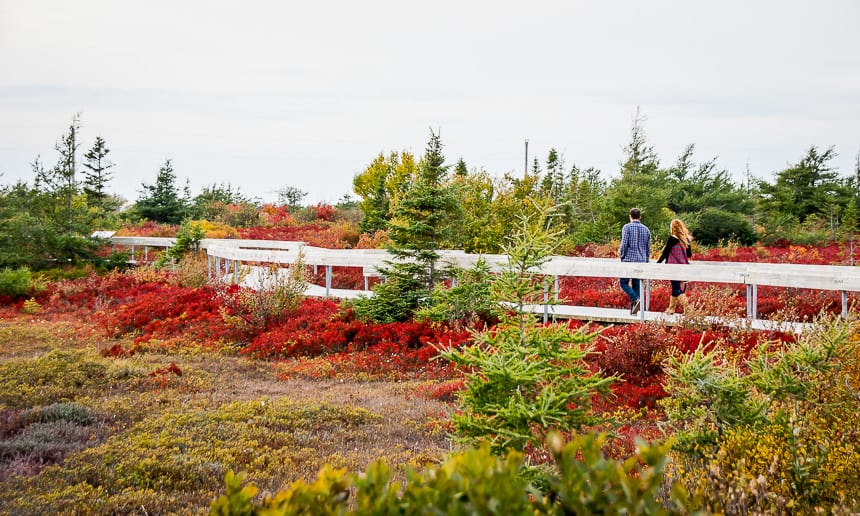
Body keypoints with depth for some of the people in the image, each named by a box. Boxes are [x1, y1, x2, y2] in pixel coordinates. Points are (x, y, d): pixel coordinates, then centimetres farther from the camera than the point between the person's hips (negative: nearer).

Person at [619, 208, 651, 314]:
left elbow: (624, 244, -12)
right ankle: (633, 309, 8)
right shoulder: (646, 229, 9)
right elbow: (648, 248, 12)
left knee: (624, 282, 4)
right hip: (641, 261, 5)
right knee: (636, 285, 9)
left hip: (629, 259, -5)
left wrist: (622, 258, -1)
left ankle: (636, 299, -20)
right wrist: (646, 261, 20)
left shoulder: (627, 227, -5)